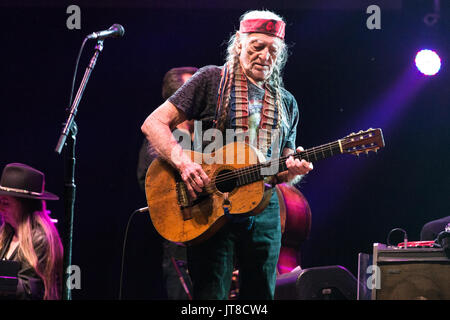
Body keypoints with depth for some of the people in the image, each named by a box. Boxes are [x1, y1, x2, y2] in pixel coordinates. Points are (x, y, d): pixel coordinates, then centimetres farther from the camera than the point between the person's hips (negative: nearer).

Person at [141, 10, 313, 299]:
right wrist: (183, 162, -20)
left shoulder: (286, 103, 15)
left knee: (261, 295, 6)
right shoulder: (212, 79, 2)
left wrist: (293, 170, -7)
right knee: (210, 295, -9)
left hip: (263, 210, 5)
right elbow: (153, 124, -4)